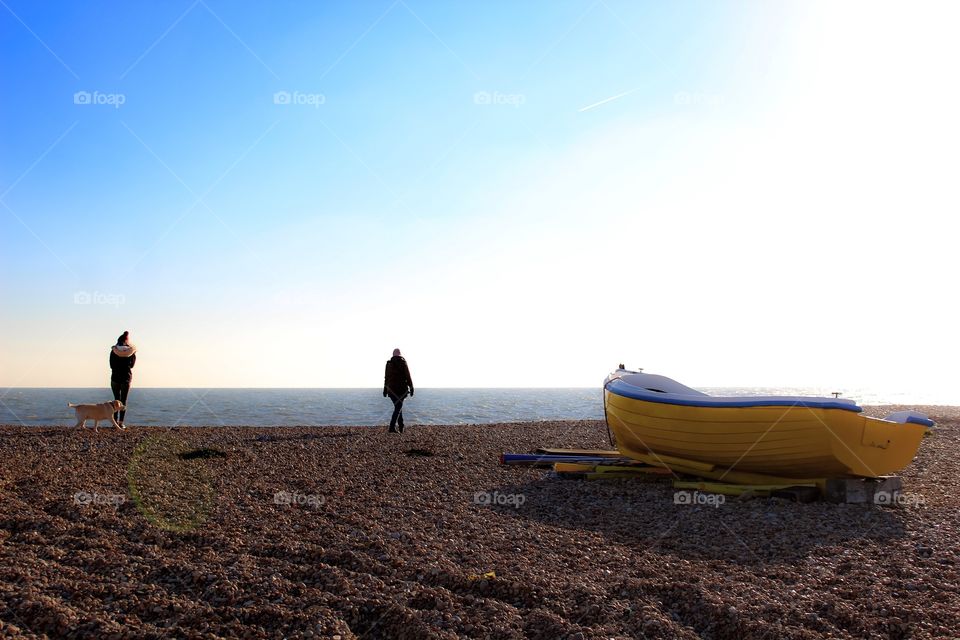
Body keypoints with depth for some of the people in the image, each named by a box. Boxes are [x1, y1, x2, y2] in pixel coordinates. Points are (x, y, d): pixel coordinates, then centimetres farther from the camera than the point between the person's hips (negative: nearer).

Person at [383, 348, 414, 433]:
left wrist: (385, 389, 15)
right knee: (398, 408, -3)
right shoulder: (403, 363, -7)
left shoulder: (389, 363, 5)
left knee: (398, 406, 17)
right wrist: (411, 387, -2)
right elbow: (408, 376, -9)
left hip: (391, 389, 4)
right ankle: (392, 428, -14)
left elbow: (386, 377, 9)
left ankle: (401, 427, 20)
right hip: (401, 389, -4)